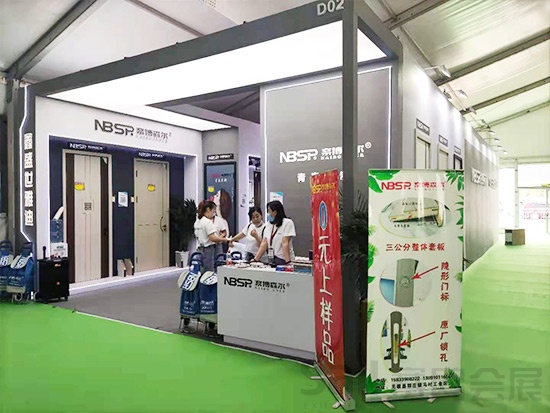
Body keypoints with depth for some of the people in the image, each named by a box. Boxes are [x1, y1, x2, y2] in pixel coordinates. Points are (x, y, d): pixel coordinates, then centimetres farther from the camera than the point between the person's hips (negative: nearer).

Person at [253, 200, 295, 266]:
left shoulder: (287, 223, -6)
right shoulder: (269, 224, 11)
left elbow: (285, 243, -14)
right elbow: (264, 243, 6)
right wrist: (256, 259, 0)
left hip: (283, 260, -5)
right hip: (271, 260, 5)